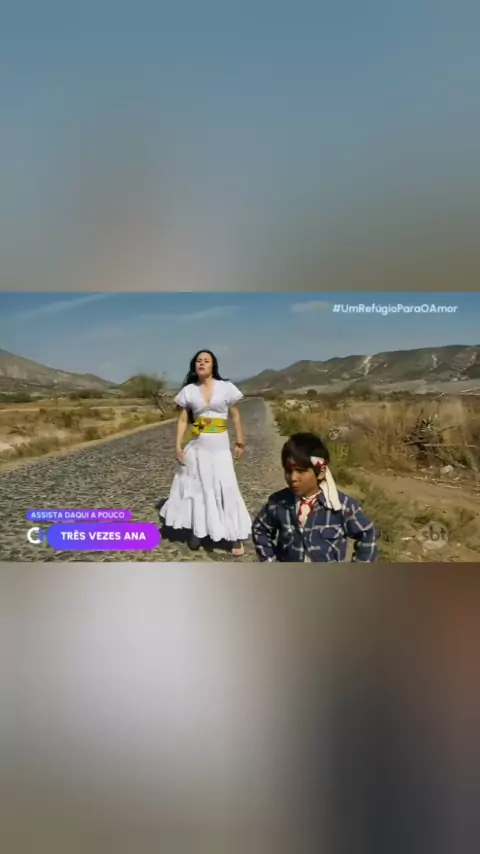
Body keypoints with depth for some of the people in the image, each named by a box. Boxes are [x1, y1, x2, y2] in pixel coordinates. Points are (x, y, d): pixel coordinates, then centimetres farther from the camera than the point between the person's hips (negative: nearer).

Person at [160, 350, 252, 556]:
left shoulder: (226, 387, -4)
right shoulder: (188, 391, 1)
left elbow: (235, 415, 3)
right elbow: (183, 419, 2)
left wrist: (240, 442, 4)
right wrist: (178, 446, -5)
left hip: (219, 446, -2)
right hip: (195, 446, 2)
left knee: (226, 489, -1)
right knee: (196, 487, 10)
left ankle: (235, 537, 8)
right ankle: (197, 531, 26)